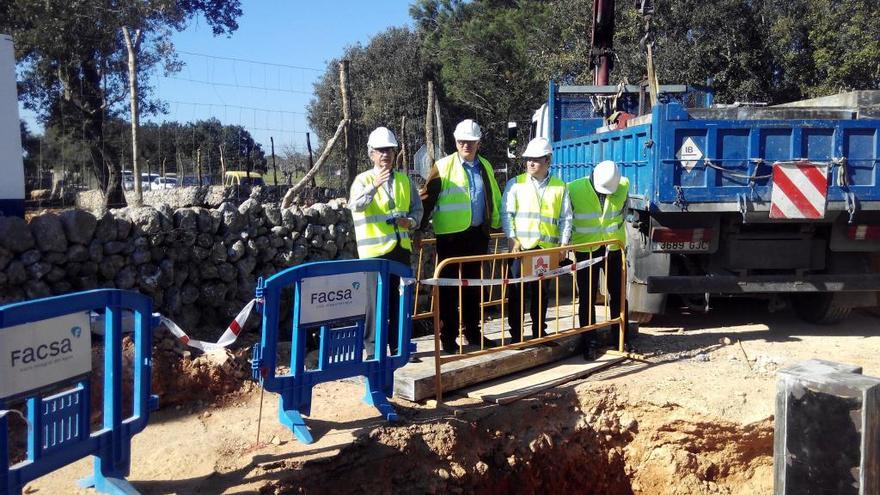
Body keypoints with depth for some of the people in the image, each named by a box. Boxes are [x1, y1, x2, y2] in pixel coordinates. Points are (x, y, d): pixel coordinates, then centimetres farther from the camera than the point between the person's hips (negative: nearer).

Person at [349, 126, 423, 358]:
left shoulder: (404, 180, 12)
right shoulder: (363, 180, -3)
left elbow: (417, 207, 18)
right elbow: (357, 204, -22)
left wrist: (411, 221, -4)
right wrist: (374, 186, -39)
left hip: (401, 247, 5)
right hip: (375, 249, -5)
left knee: (400, 297, 11)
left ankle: (399, 345, 21)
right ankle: (373, 347, 6)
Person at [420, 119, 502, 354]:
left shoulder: (485, 166, 12)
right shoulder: (443, 166, -5)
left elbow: (494, 198, 20)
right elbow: (427, 198, -6)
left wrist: (496, 224, 19)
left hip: (478, 234, 5)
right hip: (451, 235, -5)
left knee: (473, 285, 14)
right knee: (449, 286, 2)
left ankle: (472, 330, 26)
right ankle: (447, 336, 10)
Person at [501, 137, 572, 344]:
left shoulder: (560, 187, 9)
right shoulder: (516, 184, 4)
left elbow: (566, 218, 9)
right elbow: (506, 214, 1)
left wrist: (563, 244, 0)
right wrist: (512, 239, -9)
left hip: (547, 249, 2)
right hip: (520, 247, -1)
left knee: (541, 293, 11)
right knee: (516, 292, -1)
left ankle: (539, 333, 23)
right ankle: (516, 336, 7)